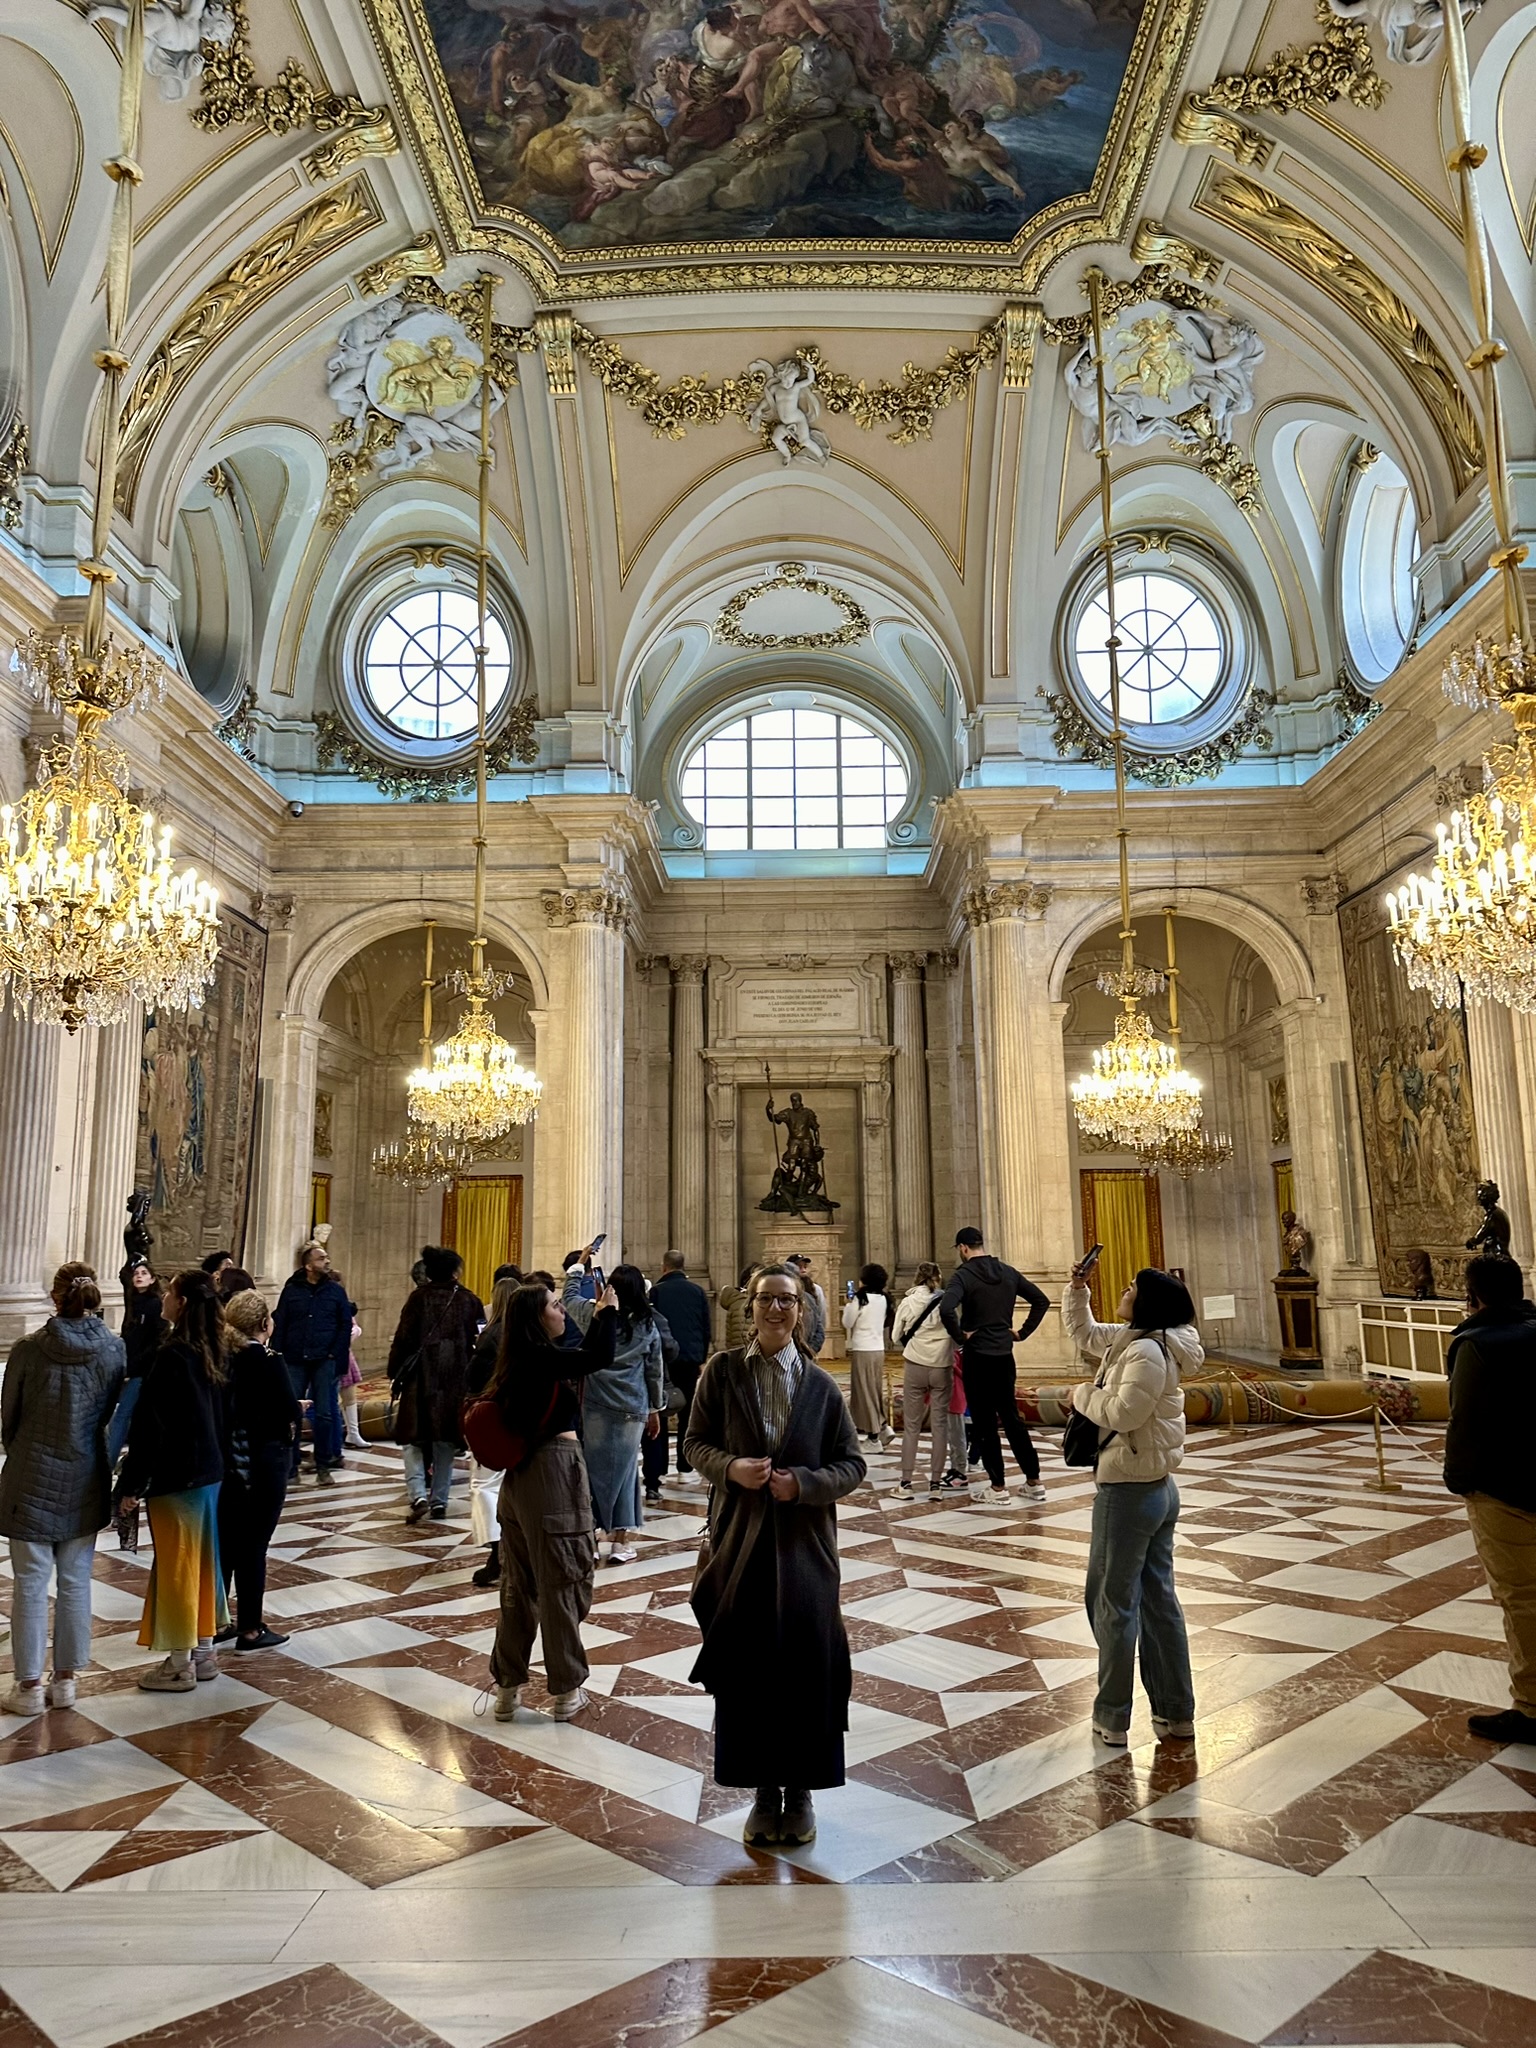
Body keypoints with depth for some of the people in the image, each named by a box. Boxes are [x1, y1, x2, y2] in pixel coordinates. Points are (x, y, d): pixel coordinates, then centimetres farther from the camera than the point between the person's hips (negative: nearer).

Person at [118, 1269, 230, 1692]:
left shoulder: (173, 1355, -19)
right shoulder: (209, 1353, 5)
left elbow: (150, 1424, -19)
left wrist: (132, 1483, -13)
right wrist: (211, 1461, 18)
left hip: (176, 1478, -8)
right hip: (208, 1473, 8)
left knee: (175, 1566, 3)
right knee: (200, 1561, 16)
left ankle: (180, 1665, 13)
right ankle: (204, 1651, 27)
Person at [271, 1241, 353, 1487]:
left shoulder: (336, 1290, 5)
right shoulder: (291, 1290, 5)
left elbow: (346, 1325, 3)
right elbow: (279, 1326, 5)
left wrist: (336, 1355, -7)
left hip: (324, 1361, 0)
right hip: (295, 1361, 1)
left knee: (323, 1414, 1)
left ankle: (323, 1467, 10)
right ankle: (289, 1466, 10)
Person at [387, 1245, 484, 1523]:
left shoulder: (418, 1297, -1)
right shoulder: (470, 1300, 3)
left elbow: (403, 1338, -5)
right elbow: (480, 1341, 3)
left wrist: (394, 1372, 3)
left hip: (421, 1377, -2)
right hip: (457, 1379, 2)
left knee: (413, 1437, 6)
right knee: (446, 1440, 11)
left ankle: (417, 1494, -11)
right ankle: (439, 1501, 12)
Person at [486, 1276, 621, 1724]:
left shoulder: (525, 1359, 9)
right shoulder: (541, 1358, -17)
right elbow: (600, 1358, -28)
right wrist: (608, 1312, -16)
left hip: (522, 1473, 9)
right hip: (553, 1471, -9)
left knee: (519, 1583, 15)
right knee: (560, 1581, 4)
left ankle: (508, 1686, 23)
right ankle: (565, 1690, 15)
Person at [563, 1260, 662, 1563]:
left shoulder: (594, 1315, -3)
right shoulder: (648, 1326, -1)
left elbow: (570, 1297, 16)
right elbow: (654, 1372, 5)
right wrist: (655, 1410, 15)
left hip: (597, 1406, 0)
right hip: (632, 1410, 0)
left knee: (595, 1467, 7)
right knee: (625, 1469, 7)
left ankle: (593, 1537, 11)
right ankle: (621, 1539, 11)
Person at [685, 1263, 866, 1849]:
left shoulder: (821, 1385, 0)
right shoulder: (721, 1371, -1)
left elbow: (851, 1464, 2)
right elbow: (696, 1443, 3)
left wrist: (804, 1483, -15)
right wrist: (731, 1466, -16)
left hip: (805, 1544, 0)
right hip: (739, 1541, 0)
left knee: (806, 1666, 5)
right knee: (745, 1668, 6)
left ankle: (800, 1793, 24)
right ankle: (764, 1792, 24)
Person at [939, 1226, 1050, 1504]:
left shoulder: (964, 1275, -12)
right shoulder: (1007, 1272, 7)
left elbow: (946, 1309, -30)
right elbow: (1041, 1300, 11)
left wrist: (960, 1337, -15)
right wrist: (1023, 1333, 10)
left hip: (977, 1356, -6)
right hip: (1005, 1355, 6)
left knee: (985, 1422, 4)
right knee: (1011, 1417, 15)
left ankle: (998, 1487, 9)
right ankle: (1033, 1482, 17)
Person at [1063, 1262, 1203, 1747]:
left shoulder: (1147, 1351, -21)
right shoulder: (1129, 1340, 8)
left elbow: (1124, 1411, -28)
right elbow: (1082, 1332, 22)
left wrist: (1083, 1394, -12)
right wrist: (1077, 1289, 11)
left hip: (1128, 1492, -10)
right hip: (1157, 1489, 10)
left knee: (1113, 1602, 3)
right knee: (1158, 1600, 15)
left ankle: (1112, 1719, 15)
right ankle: (1175, 1715, 25)